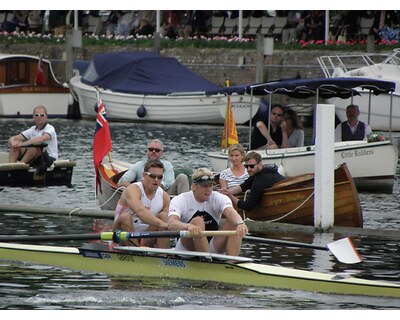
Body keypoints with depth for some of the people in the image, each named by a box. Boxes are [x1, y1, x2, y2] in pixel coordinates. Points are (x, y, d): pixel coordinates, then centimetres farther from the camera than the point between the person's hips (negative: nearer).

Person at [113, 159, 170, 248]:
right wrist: (161, 224, -48)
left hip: (146, 241, 4)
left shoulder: (164, 196, 5)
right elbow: (140, 211, -35)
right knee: (125, 217, -31)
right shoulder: (133, 190, -14)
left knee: (163, 217, -15)